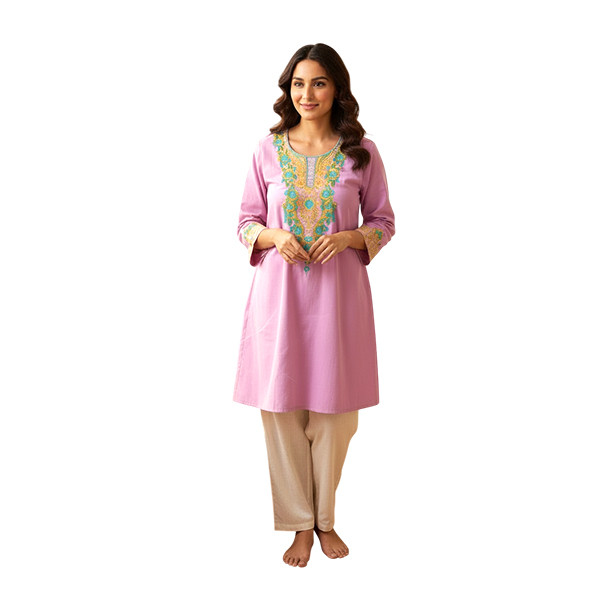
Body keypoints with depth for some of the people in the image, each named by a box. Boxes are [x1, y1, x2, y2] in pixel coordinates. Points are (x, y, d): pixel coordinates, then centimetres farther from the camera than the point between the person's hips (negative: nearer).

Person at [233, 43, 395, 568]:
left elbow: (384, 221, 7)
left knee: (333, 410, 6)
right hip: (279, 290, 1)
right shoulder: (269, 149, 4)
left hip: (339, 291, 0)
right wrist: (273, 236, -13)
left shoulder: (361, 151, 2)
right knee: (282, 408, 3)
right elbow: (247, 221, 8)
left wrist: (351, 237, -13)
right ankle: (300, 523, 21)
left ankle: (325, 518, 28)